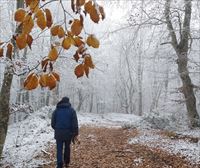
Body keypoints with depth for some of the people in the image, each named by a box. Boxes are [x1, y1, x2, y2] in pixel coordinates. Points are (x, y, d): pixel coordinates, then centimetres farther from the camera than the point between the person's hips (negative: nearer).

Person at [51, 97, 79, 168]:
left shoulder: (56, 110, 5)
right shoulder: (71, 110, 0)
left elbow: (53, 123, 7)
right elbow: (75, 123, -6)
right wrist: (76, 133, -3)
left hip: (58, 133, 0)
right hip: (68, 132, 0)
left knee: (59, 149, 4)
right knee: (67, 147, 18)